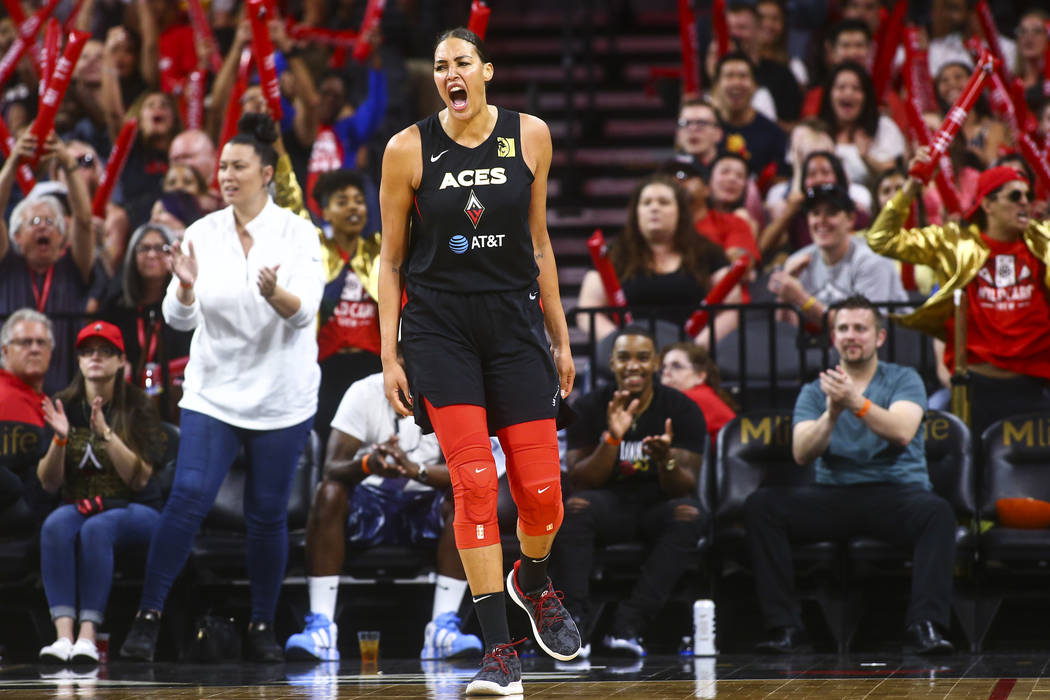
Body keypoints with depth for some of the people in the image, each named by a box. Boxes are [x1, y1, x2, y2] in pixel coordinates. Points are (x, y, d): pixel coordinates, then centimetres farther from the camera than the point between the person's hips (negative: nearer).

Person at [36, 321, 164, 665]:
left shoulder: (137, 406, -4)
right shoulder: (63, 405, 4)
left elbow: (140, 479, -13)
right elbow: (49, 483, 2)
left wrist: (106, 433, -23)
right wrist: (60, 438, -16)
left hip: (134, 511, -2)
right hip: (79, 505, 2)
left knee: (96, 529, -36)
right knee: (56, 525, -33)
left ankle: (88, 636, -42)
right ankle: (63, 634, -45)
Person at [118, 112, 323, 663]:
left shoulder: (298, 234, -6)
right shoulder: (202, 234, 0)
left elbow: (303, 312, -17)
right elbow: (179, 318, -3)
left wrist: (275, 293, -38)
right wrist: (186, 289, -25)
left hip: (280, 398, -1)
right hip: (212, 392, 1)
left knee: (267, 515, 4)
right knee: (188, 498, -13)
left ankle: (262, 627, 18)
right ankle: (147, 618, -7)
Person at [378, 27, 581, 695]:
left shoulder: (530, 136, 3)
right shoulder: (409, 149, -3)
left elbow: (539, 245, 11)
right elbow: (391, 259, 3)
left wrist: (561, 338, 12)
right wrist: (389, 356, -2)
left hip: (515, 320, 2)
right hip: (438, 323, -2)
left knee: (542, 492, -2)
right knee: (475, 481, -12)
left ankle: (533, 580, 33)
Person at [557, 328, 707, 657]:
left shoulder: (682, 410, -6)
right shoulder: (588, 408, -4)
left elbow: (685, 487, -12)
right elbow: (580, 482, -11)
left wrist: (666, 460, -35)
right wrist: (613, 438, -26)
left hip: (659, 506, 0)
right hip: (610, 506, 0)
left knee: (689, 514, -34)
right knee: (574, 506, -32)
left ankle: (630, 621, -40)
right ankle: (575, 619, -39)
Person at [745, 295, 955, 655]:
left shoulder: (904, 380, 6)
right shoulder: (815, 391, 12)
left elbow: (902, 433, -15)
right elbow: (802, 453, -4)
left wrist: (856, 403, -30)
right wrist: (831, 414, -22)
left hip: (897, 491, -2)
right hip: (835, 495, 2)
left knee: (937, 512, -36)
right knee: (761, 505, -23)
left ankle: (926, 625, -38)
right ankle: (784, 626, -25)